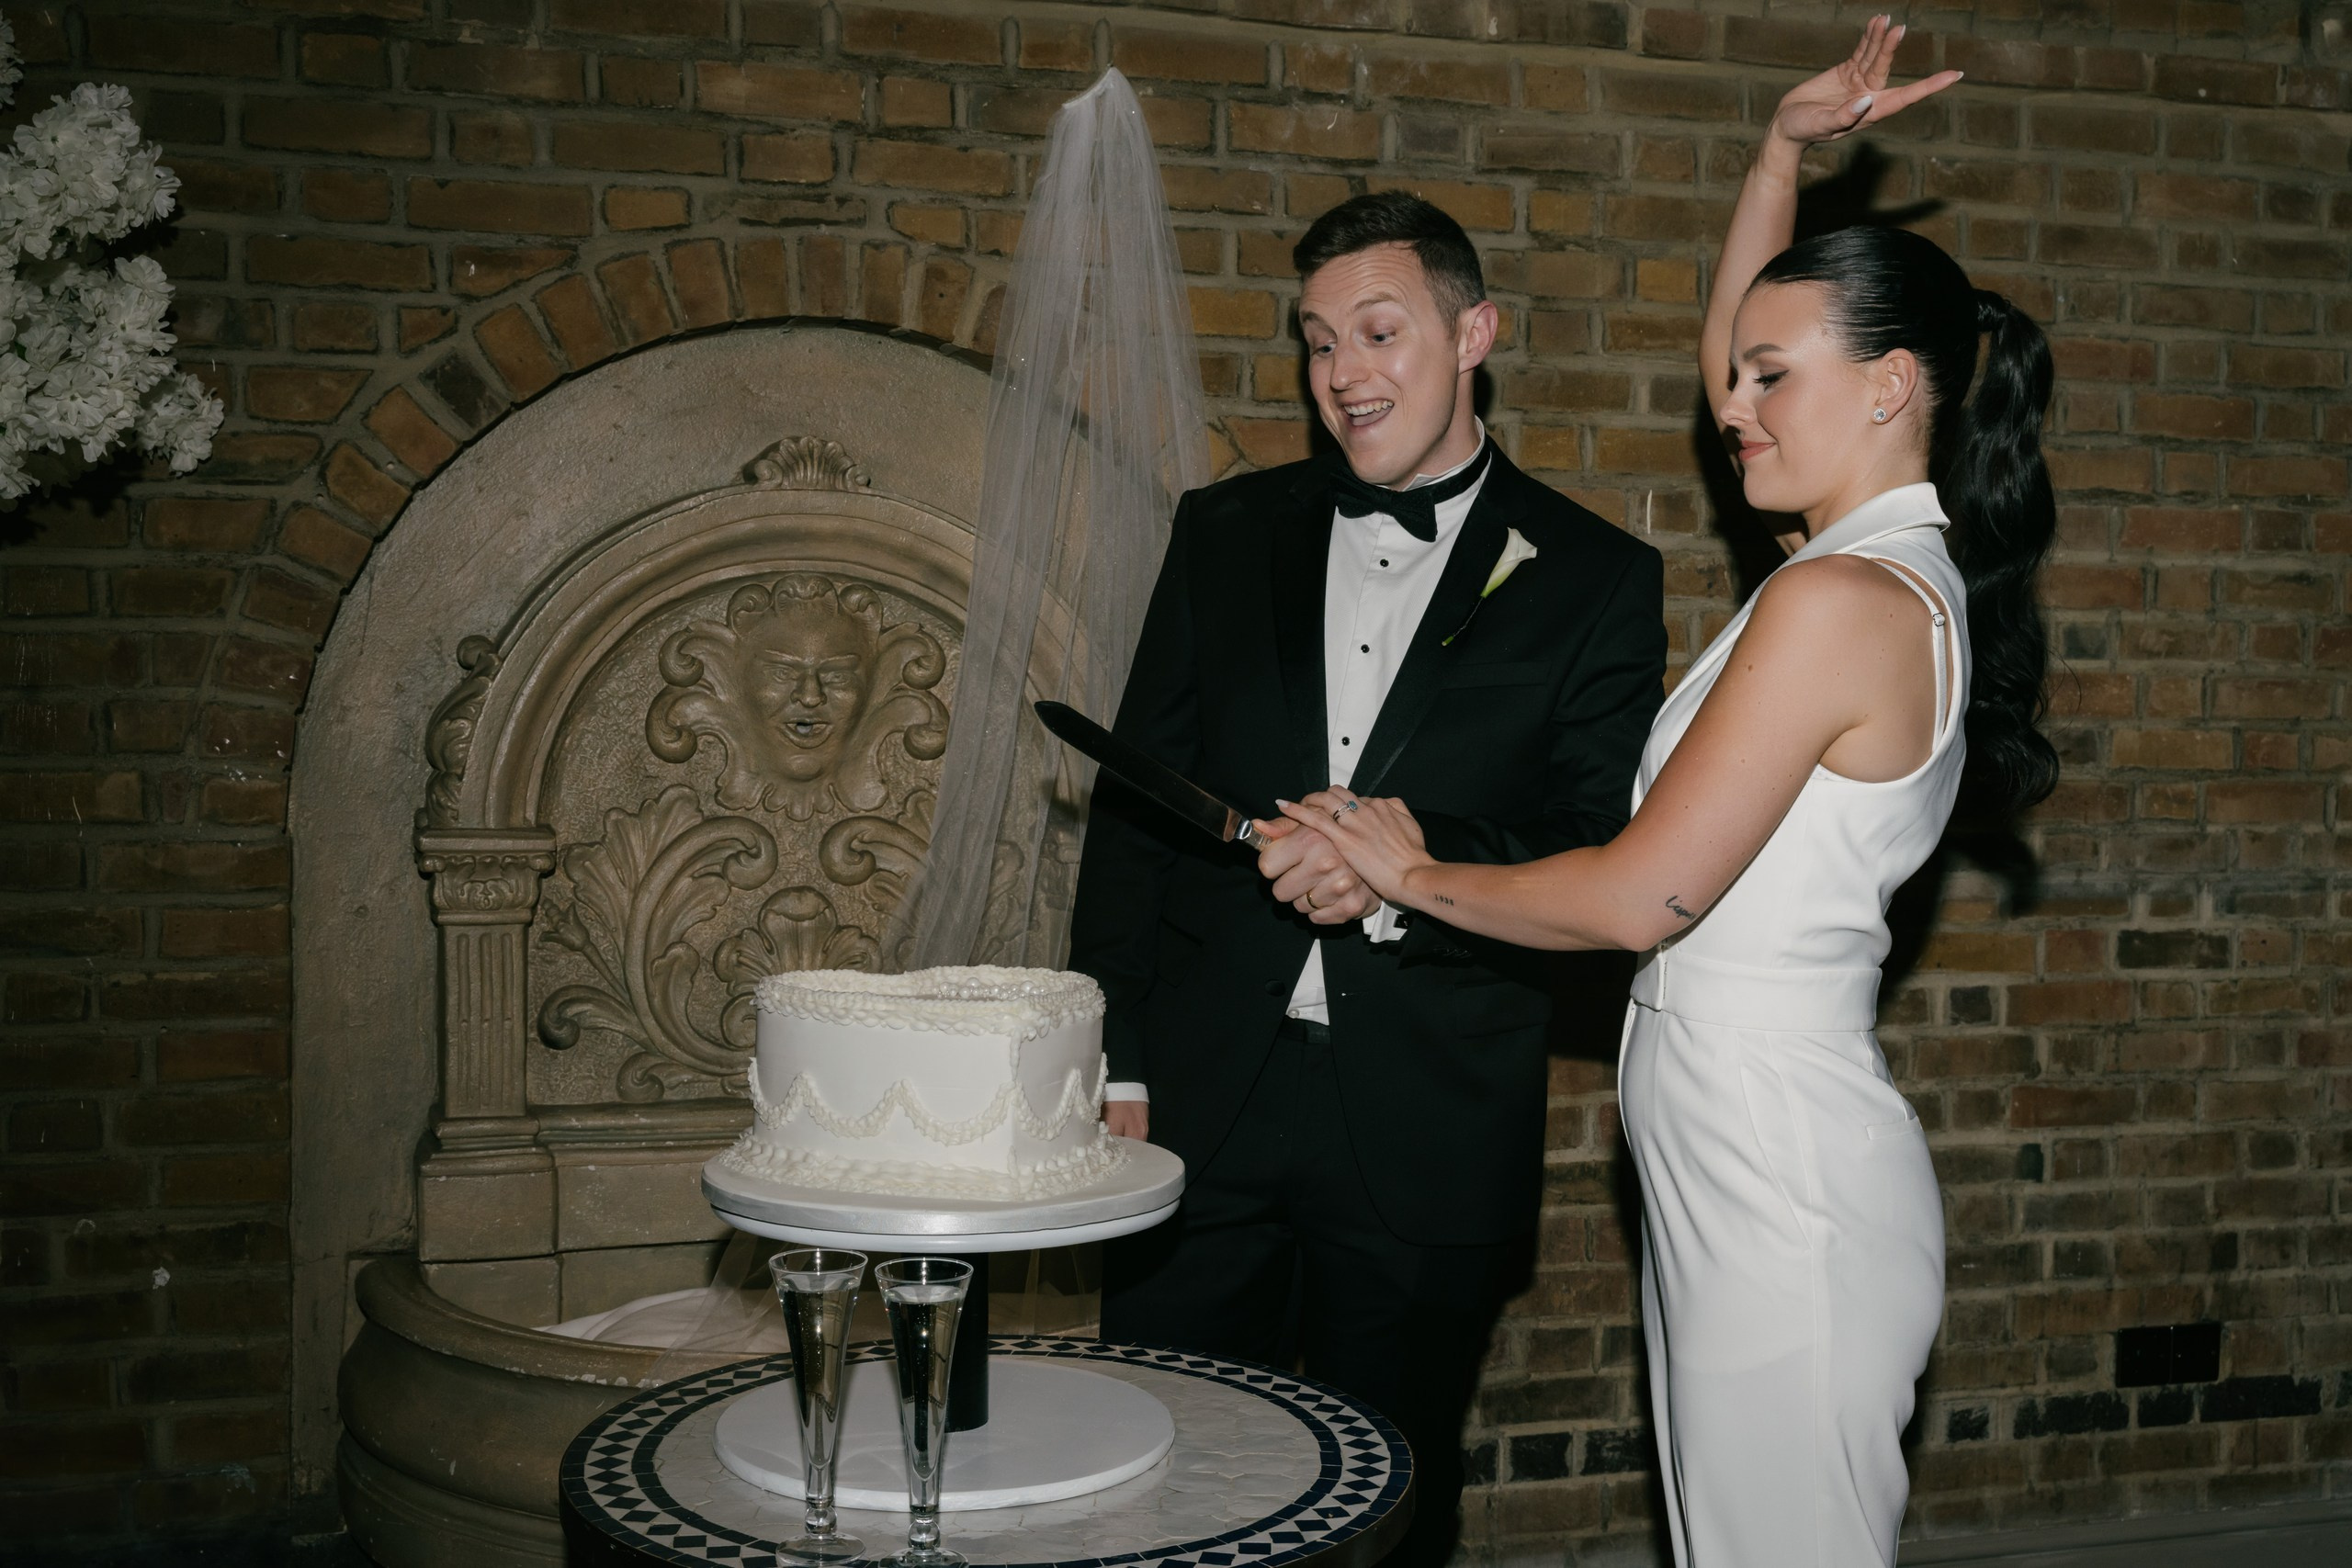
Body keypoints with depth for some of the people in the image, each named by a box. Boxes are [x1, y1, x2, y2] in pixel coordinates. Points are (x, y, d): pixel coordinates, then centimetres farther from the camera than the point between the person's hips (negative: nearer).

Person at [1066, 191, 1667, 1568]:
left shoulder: (1594, 579, 0)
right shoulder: (1225, 532, 8)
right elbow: (1135, 801, 7)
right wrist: (1115, 1063, 1)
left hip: (1427, 1131, -2)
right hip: (1199, 1103, 2)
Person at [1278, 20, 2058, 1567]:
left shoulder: (1836, 599, -19)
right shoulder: (1905, 575, 10)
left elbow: (1642, 895, -19)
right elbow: (1730, 360, 26)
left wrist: (1414, 871, -5)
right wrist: (1784, 152, 17)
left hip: (1779, 1172, -10)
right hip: (1737, 1157, 10)